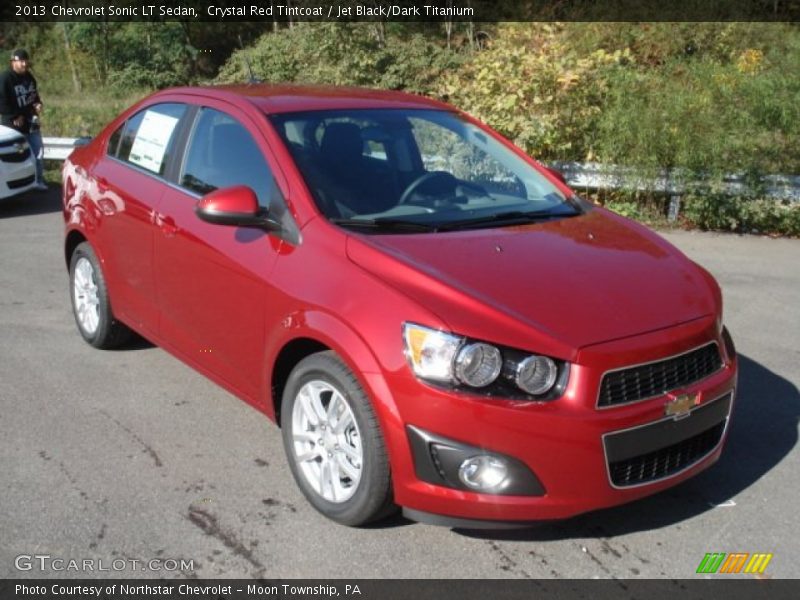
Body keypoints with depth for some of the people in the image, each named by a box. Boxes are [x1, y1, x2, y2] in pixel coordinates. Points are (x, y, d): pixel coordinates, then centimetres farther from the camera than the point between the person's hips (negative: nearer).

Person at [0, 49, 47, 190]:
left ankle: (38, 180, 24)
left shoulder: (29, 77, 9)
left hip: (31, 123, 7)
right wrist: (14, 117, -20)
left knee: (38, 152, 11)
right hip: (14, 126, -7)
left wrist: (37, 104, 3)